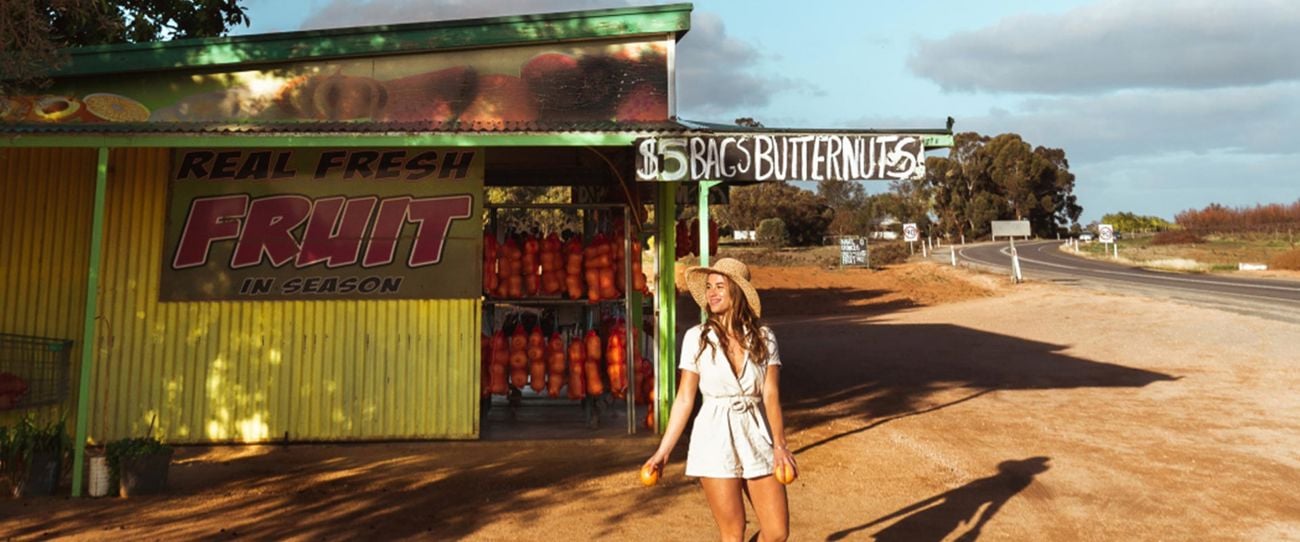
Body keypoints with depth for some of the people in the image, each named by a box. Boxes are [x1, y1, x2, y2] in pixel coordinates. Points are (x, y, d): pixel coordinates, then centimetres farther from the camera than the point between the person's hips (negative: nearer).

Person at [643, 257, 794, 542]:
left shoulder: (763, 338, 0)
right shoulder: (696, 338, -2)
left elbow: (771, 395, -7)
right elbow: (684, 399, 1)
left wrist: (779, 444, -20)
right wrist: (663, 450, -1)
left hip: (757, 436, 2)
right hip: (715, 440, -2)